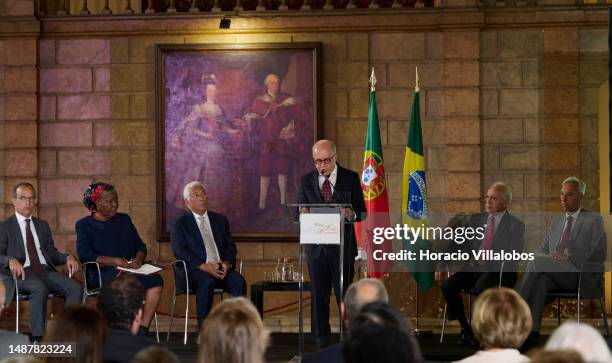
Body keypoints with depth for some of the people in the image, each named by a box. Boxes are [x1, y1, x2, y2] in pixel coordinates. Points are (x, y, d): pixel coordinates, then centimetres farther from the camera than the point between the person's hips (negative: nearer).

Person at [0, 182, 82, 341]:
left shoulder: (43, 225, 26)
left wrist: (67, 257, 2)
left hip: (45, 270, 5)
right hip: (22, 272, -5)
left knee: (75, 288, -23)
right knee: (40, 289, -39)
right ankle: (38, 339, -37)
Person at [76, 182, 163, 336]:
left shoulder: (124, 219, 23)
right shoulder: (84, 225, 8)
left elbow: (140, 245, 19)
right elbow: (85, 255, -7)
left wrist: (138, 258, -6)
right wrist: (115, 261, -17)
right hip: (103, 272, -5)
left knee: (156, 280, -26)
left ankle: (143, 329, -32)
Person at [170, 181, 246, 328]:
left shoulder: (220, 220, 22)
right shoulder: (179, 224, 9)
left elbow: (230, 245, 16)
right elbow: (179, 251, -4)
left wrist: (227, 263, -8)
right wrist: (203, 266, -18)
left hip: (222, 268, 4)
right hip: (195, 271, -4)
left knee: (238, 281, -27)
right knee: (207, 282, -37)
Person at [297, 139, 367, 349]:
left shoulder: (351, 179, 1)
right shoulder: (307, 181, 7)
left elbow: (362, 212, 2)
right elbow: (300, 212, 9)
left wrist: (352, 214, -22)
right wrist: (303, 214, -16)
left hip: (343, 246, -2)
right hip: (316, 246, 2)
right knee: (318, 294, 5)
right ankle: (321, 341, 10)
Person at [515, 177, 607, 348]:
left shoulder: (593, 220, 10)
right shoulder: (555, 223, 27)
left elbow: (599, 254, -2)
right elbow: (541, 250, 22)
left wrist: (568, 257, -15)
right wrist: (547, 256, -5)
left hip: (581, 276, -4)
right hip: (555, 276, 4)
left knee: (537, 261, -30)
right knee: (539, 280, -34)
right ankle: (531, 333, -46)